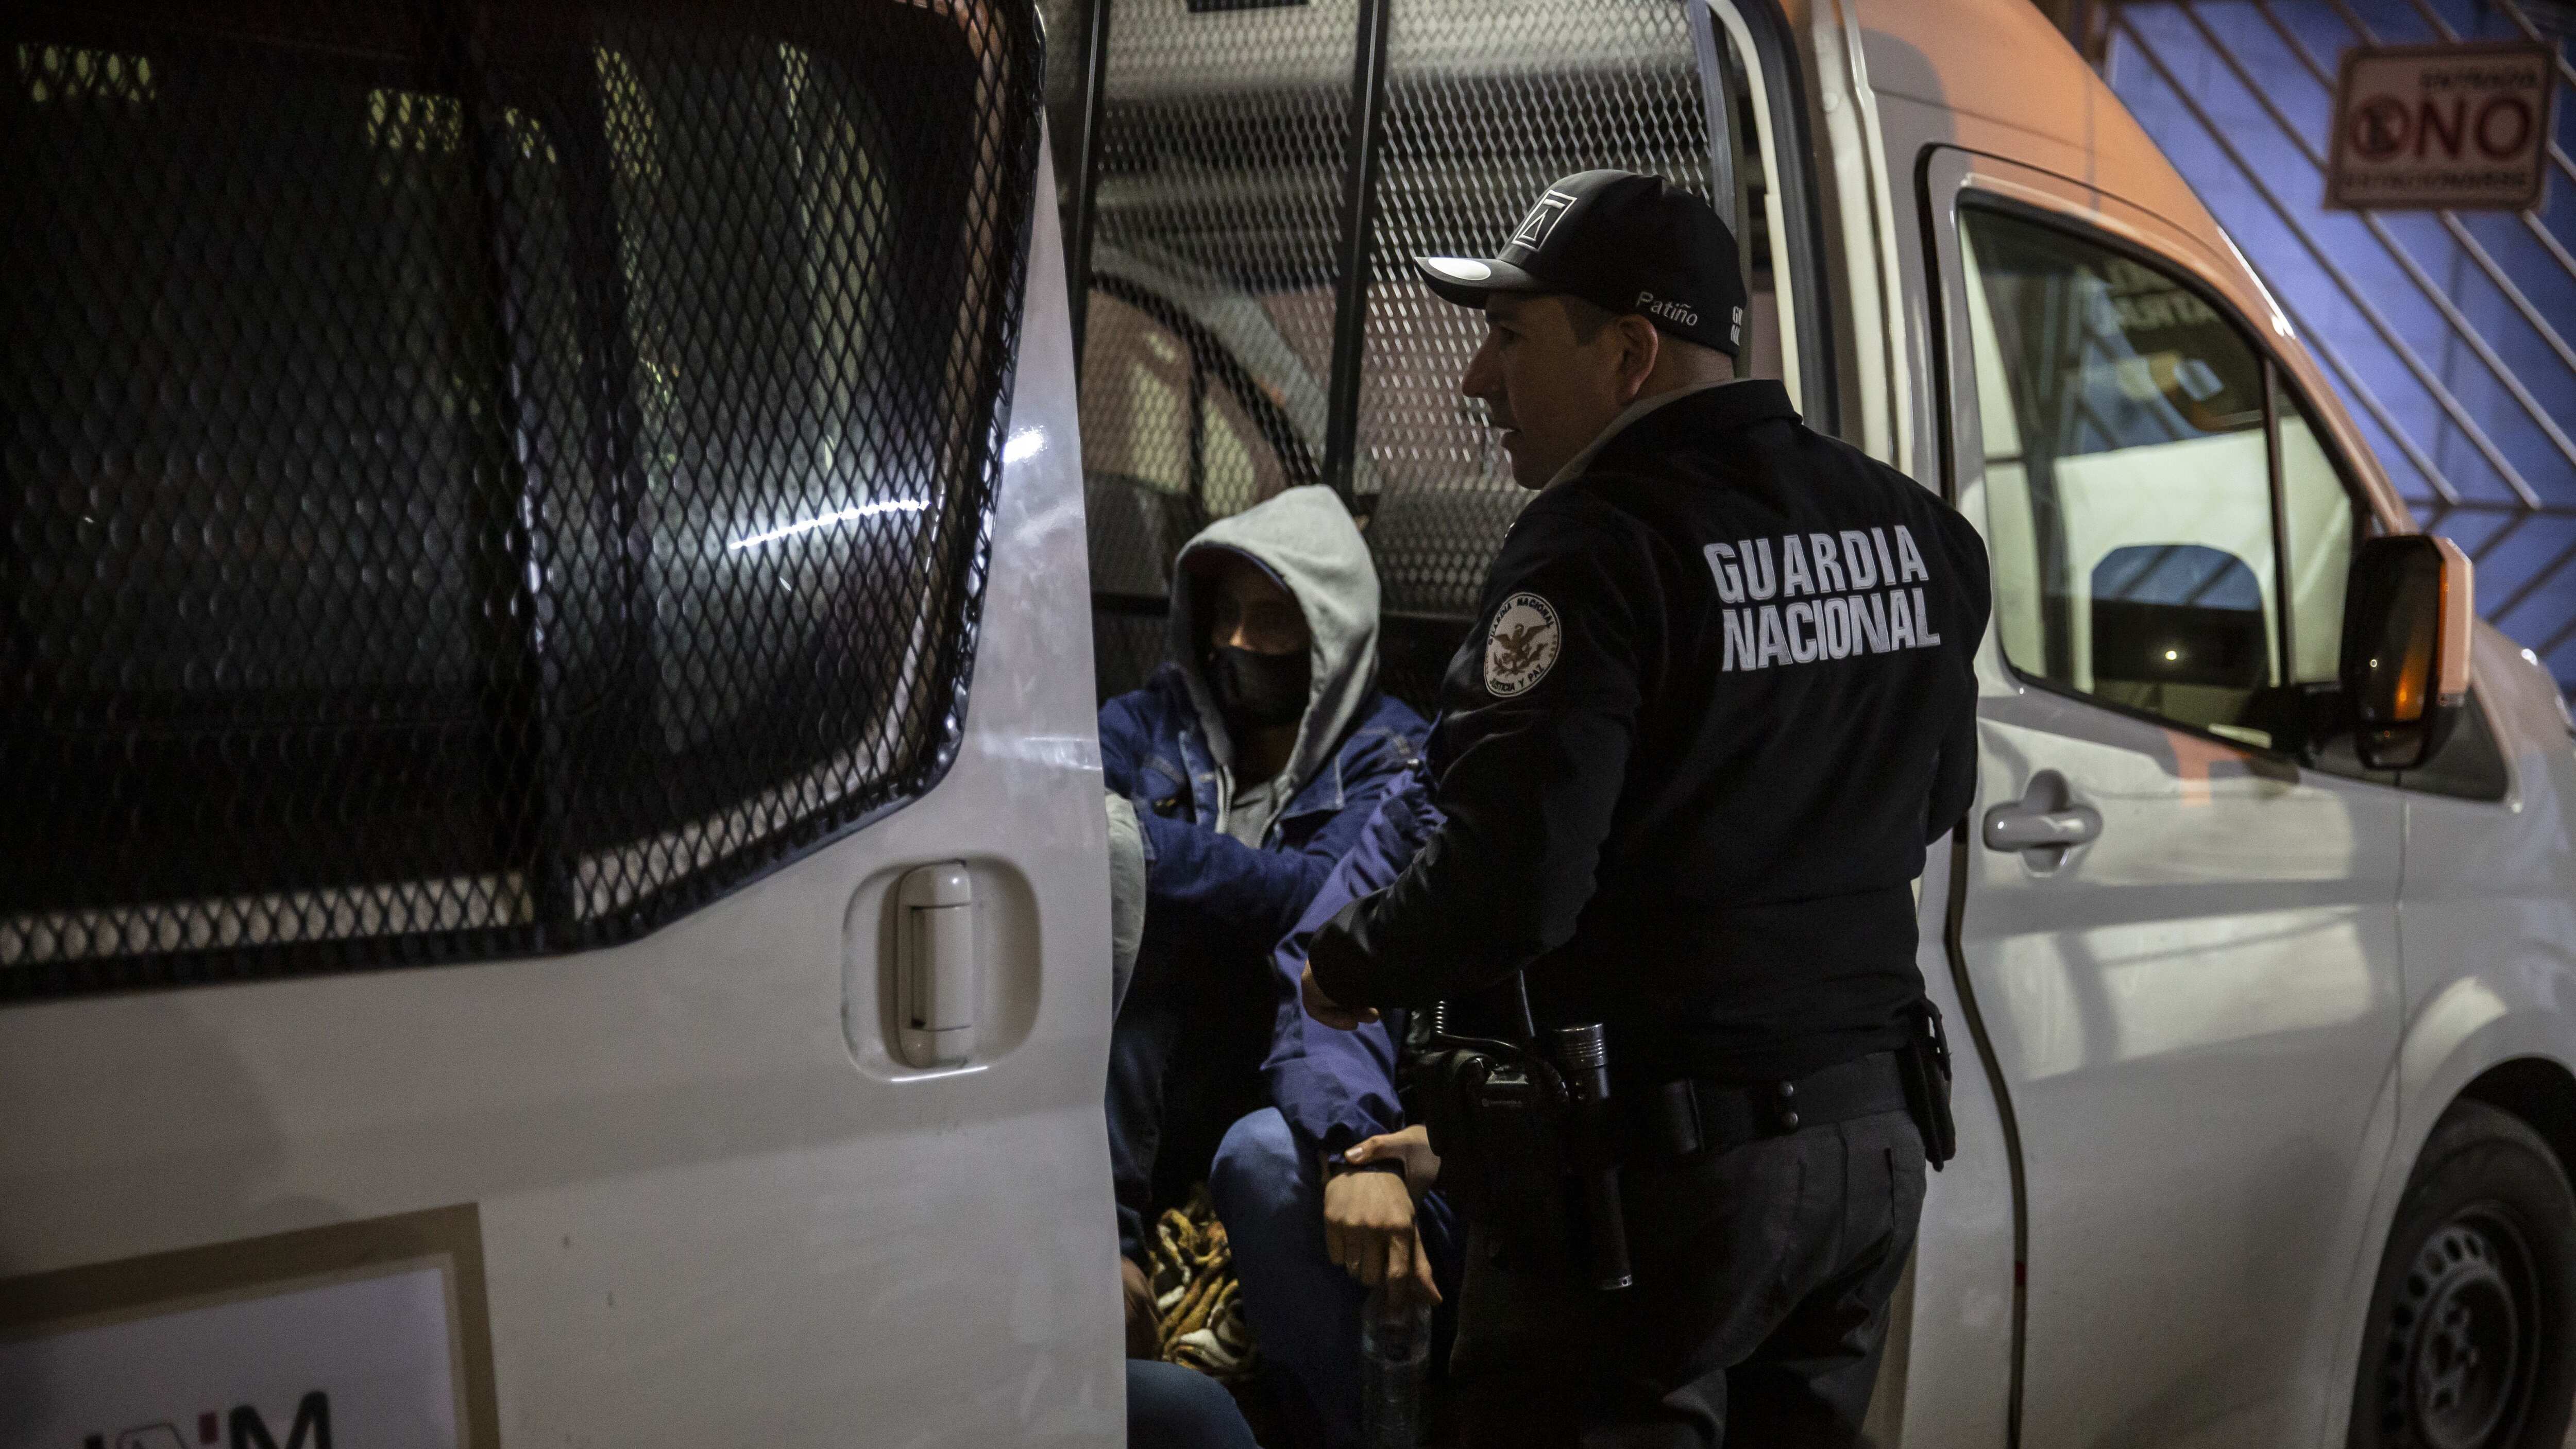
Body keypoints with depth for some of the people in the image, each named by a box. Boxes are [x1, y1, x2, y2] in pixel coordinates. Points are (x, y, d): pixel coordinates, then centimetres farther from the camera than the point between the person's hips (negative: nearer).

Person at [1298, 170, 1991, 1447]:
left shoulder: (1601, 549, -18)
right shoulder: (1909, 530, 7)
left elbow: (1509, 879, -24)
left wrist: (1343, 970, -6)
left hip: (1665, 1153, -8)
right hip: (1870, 1141, 8)